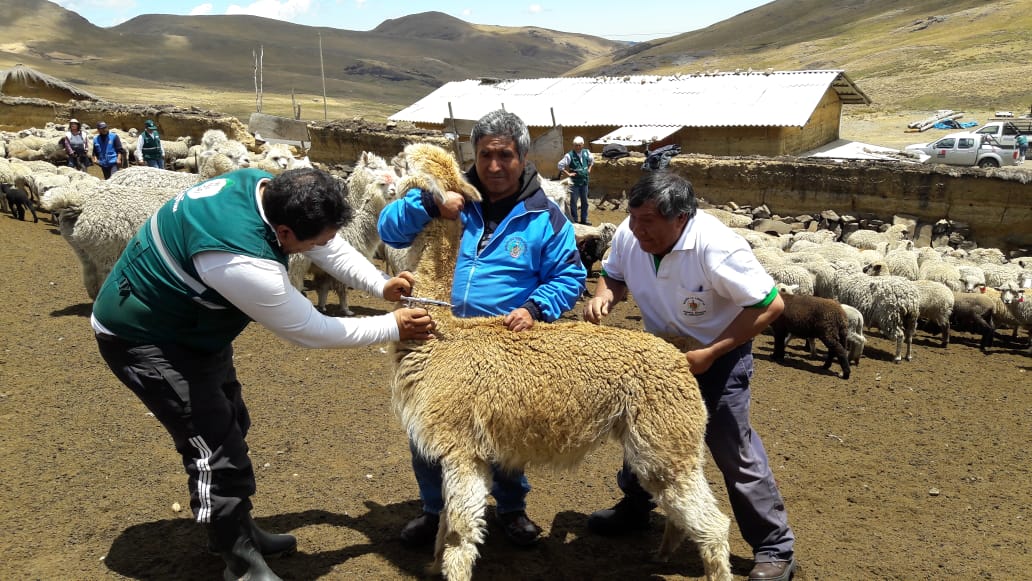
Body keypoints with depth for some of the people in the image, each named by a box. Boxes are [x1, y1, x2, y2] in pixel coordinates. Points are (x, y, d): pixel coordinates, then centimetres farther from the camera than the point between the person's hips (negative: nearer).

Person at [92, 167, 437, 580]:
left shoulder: (265, 187, -16)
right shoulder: (243, 262, -41)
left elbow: (330, 246, 0)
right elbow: (309, 330, -27)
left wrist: (381, 286, -11)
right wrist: (393, 328, -18)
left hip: (190, 324, 10)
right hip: (143, 339, -10)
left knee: (230, 426, 18)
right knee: (215, 448, -9)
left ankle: (239, 530, 35)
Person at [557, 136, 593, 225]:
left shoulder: (586, 153, 0)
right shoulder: (570, 155, -16)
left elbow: (592, 159, 22)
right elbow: (560, 165, -14)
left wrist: (589, 169, 11)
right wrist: (568, 174, -12)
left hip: (584, 181, 5)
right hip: (574, 182, -5)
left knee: (584, 201, 13)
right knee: (573, 201, 1)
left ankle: (584, 219, 25)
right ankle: (574, 220, 10)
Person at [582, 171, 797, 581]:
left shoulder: (716, 248, -33)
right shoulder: (628, 235, -16)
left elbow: (770, 304, -26)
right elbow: (614, 275, 5)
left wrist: (710, 353, -26)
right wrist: (603, 295, -20)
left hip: (718, 357, -6)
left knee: (734, 452, -1)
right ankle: (635, 507, 46)